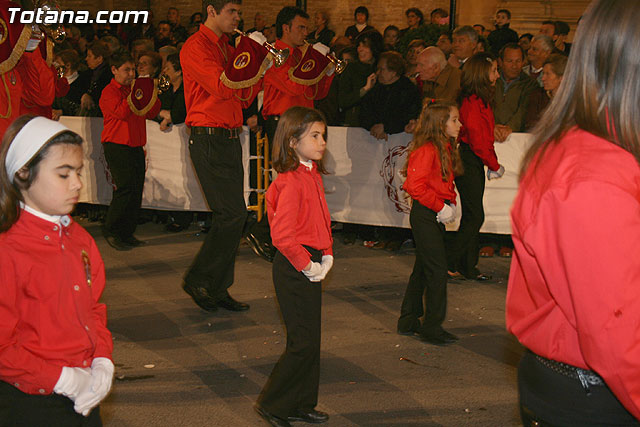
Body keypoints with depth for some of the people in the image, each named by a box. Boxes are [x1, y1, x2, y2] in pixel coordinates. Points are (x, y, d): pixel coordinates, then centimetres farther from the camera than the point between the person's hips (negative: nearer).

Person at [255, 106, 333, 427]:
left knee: (309, 340, 15)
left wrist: (326, 256, 8)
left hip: (312, 267, 9)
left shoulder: (313, 175, 10)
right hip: (294, 269, -9)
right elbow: (282, 235, -25)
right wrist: (306, 265, -17)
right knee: (303, 343, -4)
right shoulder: (291, 181, -20)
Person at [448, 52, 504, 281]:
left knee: (472, 216, 11)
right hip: (468, 161, -10)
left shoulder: (481, 99, 13)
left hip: (474, 162, 10)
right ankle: (451, 264, 0)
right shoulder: (473, 102, -17)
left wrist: (492, 164, 8)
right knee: (475, 216, -7)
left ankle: (468, 267, 16)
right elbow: (478, 140, -19)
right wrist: (495, 165, -10)